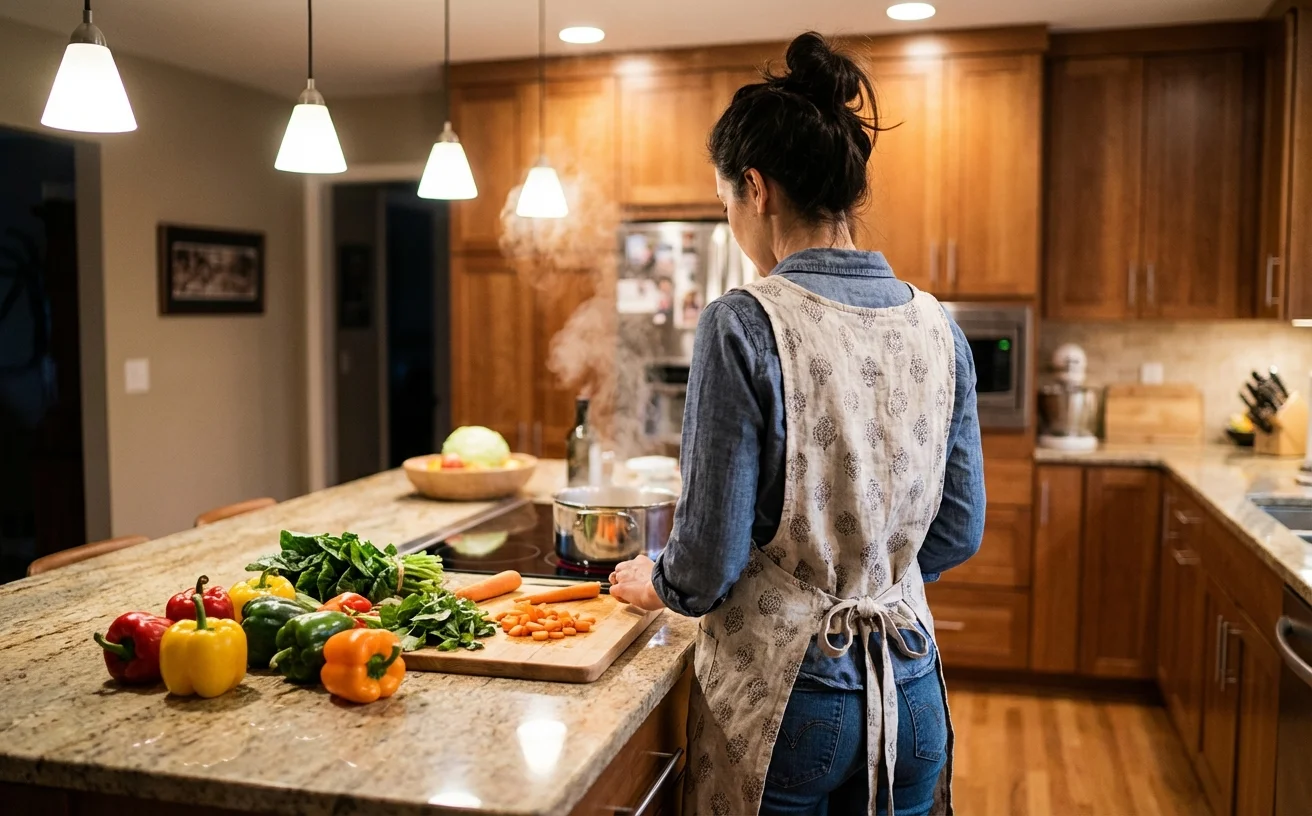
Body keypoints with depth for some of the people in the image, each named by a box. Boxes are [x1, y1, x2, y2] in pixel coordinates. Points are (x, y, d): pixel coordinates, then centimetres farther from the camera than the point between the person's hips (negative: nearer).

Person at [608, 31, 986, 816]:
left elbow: (711, 558, -16)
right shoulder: (938, 329, -2)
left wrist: (658, 583, 5)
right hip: (908, 694, 5)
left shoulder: (744, 325, -19)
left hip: (785, 697, -5)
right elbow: (958, 532, 5)